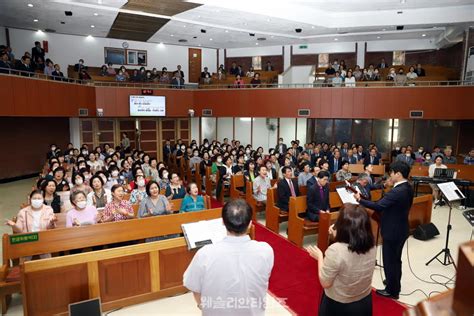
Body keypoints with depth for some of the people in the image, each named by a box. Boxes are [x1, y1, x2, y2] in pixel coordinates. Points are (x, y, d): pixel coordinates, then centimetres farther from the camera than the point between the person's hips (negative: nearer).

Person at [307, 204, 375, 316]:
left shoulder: (335, 250, -33)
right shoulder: (372, 246, -15)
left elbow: (325, 283, -21)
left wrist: (319, 257, -10)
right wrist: (338, 236, 1)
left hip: (338, 306, -5)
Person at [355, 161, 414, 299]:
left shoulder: (396, 192, -29)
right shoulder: (408, 188, 2)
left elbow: (378, 206, -29)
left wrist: (360, 200, -20)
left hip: (392, 232, -10)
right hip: (401, 229, 10)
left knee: (389, 261, 7)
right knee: (396, 259, 24)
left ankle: (392, 291, 22)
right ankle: (395, 285, 42)